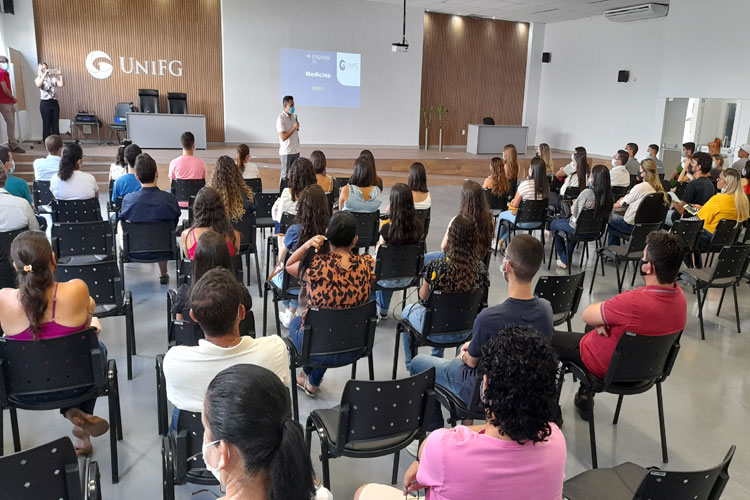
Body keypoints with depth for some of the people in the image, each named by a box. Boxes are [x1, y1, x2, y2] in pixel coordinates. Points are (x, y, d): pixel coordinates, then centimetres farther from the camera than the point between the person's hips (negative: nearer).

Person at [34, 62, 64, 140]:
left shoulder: (53, 77, 10)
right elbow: (38, 85, -18)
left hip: (54, 102, 2)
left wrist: (60, 75, -9)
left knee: (55, 124, 4)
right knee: (46, 124, -1)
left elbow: (60, 84, -4)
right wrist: (44, 75, -19)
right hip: (45, 103, -2)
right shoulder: (38, 79, 4)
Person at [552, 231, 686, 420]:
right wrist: (605, 319, -14)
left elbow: (587, 316, -24)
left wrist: (601, 321, -4)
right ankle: (584, 397, 39)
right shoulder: (679, 296, -14)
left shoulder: (634, 301, -39)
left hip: (608, 368, -7)